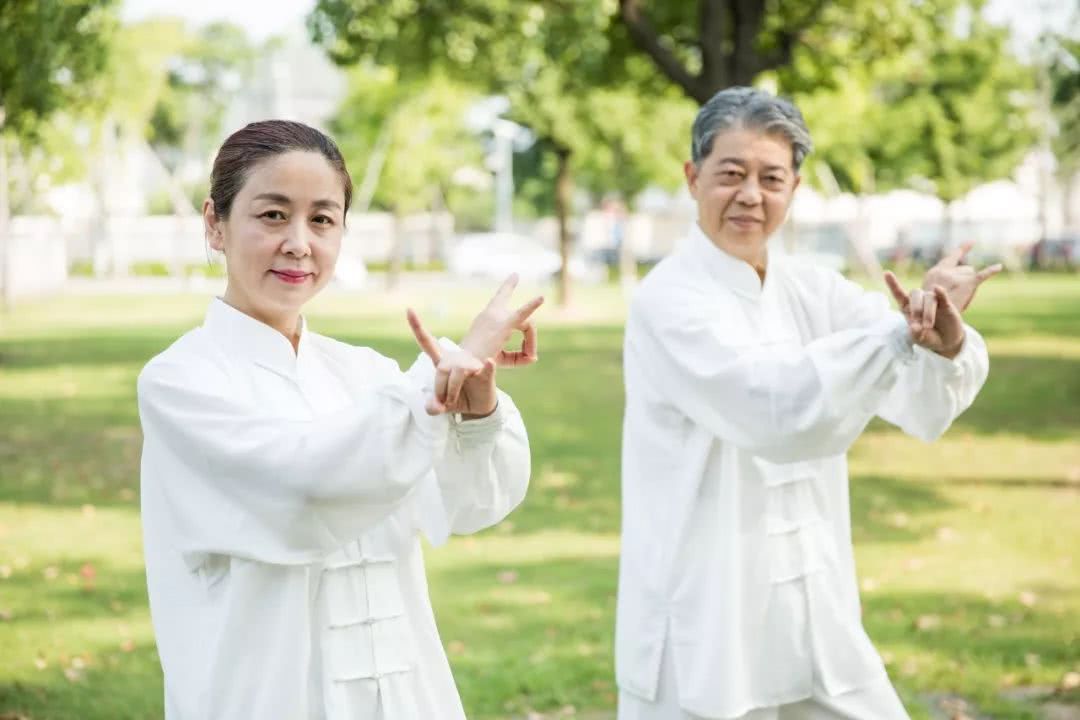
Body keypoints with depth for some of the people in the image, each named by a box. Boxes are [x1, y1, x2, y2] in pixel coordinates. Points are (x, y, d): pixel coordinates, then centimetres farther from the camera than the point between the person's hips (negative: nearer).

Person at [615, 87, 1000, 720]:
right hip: (705, 638, -6)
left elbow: (927, 405, -5)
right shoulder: (669, 301, -12)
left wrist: (947, 340, -26)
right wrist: (904, 329, -28)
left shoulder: (812, 292, 6)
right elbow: (777, 406, -27)